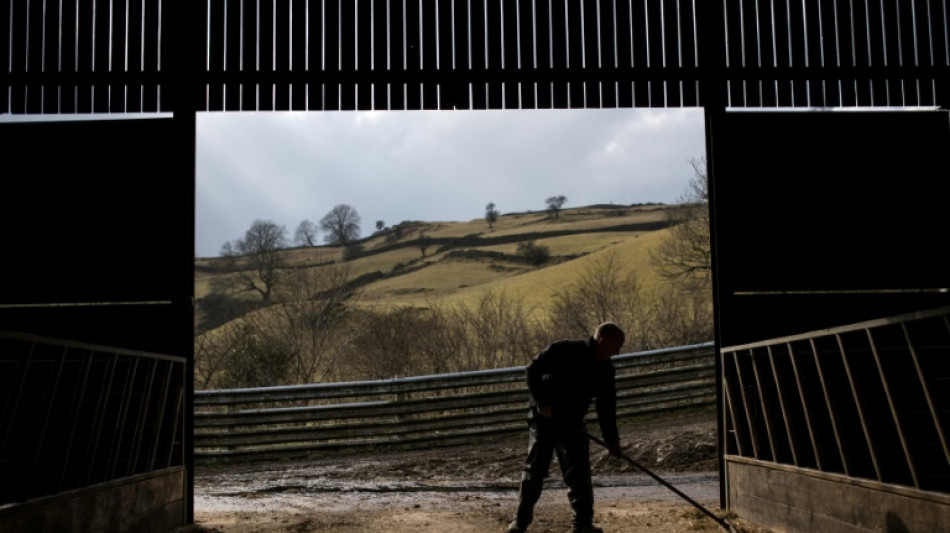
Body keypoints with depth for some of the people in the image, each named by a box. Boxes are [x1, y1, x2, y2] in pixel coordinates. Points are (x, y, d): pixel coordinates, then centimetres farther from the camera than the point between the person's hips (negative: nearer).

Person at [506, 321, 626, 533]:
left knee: (579, 473, -2)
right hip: (543, 417, -5)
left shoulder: (606, 369, -1)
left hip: (572, 422, 5)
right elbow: (532, 370, -17)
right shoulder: (564, 350, -20)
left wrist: (612, 440, 1)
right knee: (535, 470, -3)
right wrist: (542, 402, -23)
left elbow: (607, 407, 4)